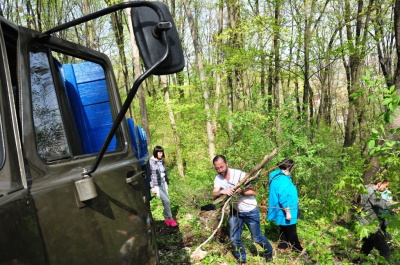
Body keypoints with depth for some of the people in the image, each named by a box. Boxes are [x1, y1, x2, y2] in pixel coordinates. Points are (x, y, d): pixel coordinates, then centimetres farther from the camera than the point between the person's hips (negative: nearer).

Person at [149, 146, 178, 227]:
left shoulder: (162, 161, 5)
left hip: (163, 184, 6)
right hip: (156, 186, -6)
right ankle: (170, 218, 5)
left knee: (165, 202, 9)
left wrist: (167, 183, 17)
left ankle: (167, 219, 23)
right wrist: (152, 187, -13)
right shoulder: (151, 162, -13)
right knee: (166, 201, -12)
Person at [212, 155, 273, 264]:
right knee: (234, 239, 4)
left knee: (257, 238, 10)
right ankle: (241, 259, 29)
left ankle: (269, 252, 39)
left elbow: (253, 192, -19)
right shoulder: (218, 179, -10)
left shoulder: (239, 174, -23)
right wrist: (222, 191, -40)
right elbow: (214, 196, -20)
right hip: (235, 211, 4)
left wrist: (242, 191, -38)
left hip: (250, 211, -4)